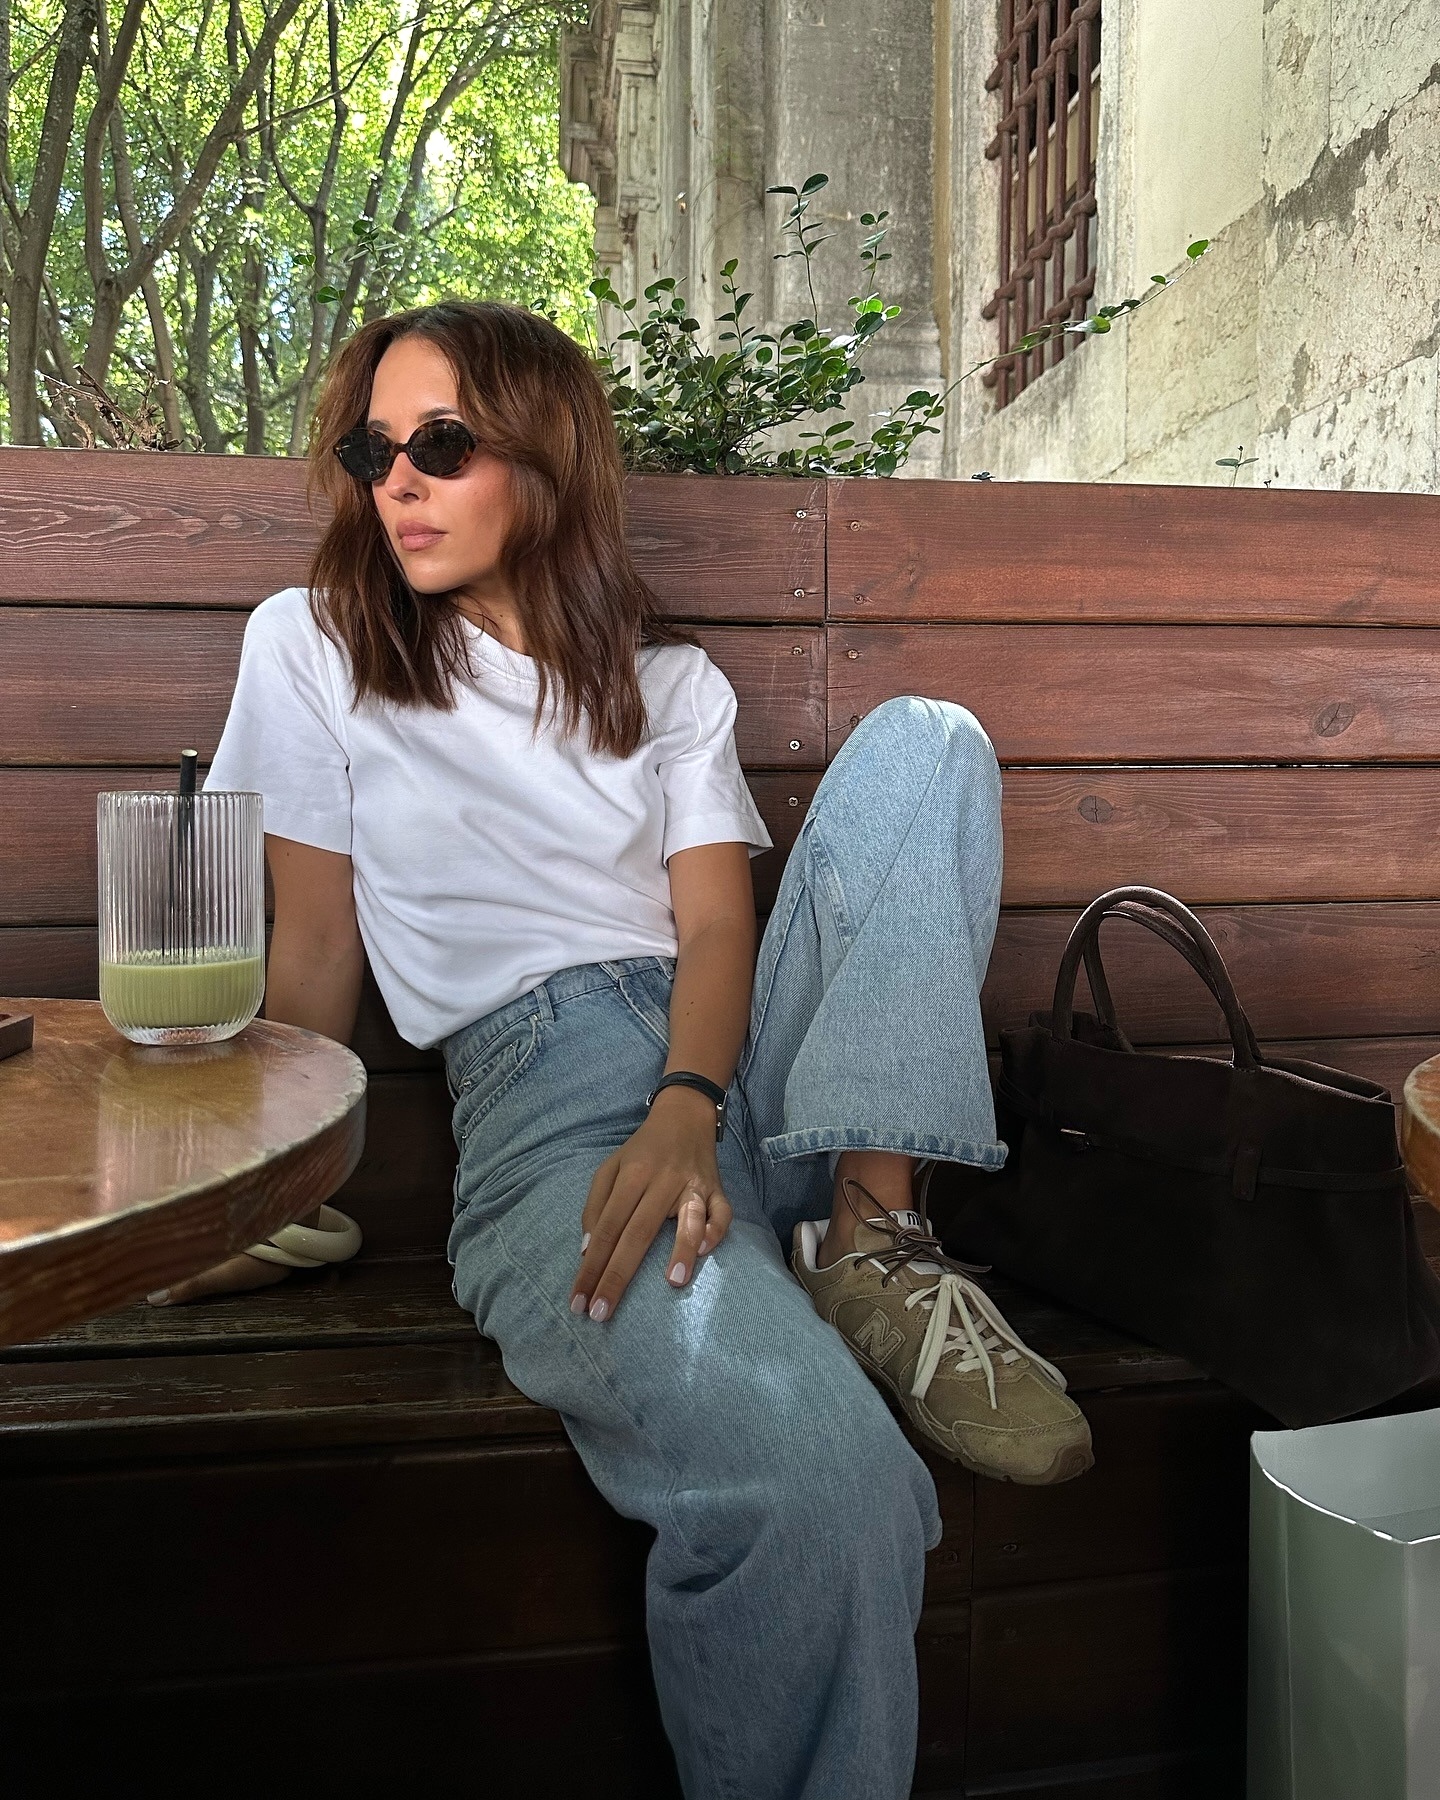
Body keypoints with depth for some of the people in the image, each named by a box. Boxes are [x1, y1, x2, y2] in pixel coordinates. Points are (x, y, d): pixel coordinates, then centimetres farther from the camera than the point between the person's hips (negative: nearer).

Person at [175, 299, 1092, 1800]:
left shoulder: (671, 683, 18)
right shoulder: (313, 644, 13)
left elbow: (717, 921, 3)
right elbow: (315, 956, 10)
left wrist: (686, 1109, -18)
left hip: (739, 1059, 5)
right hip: (544, 1090, -4)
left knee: (924, 739, -18)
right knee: (821, 1475, -35)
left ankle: (870, 1243, -21)